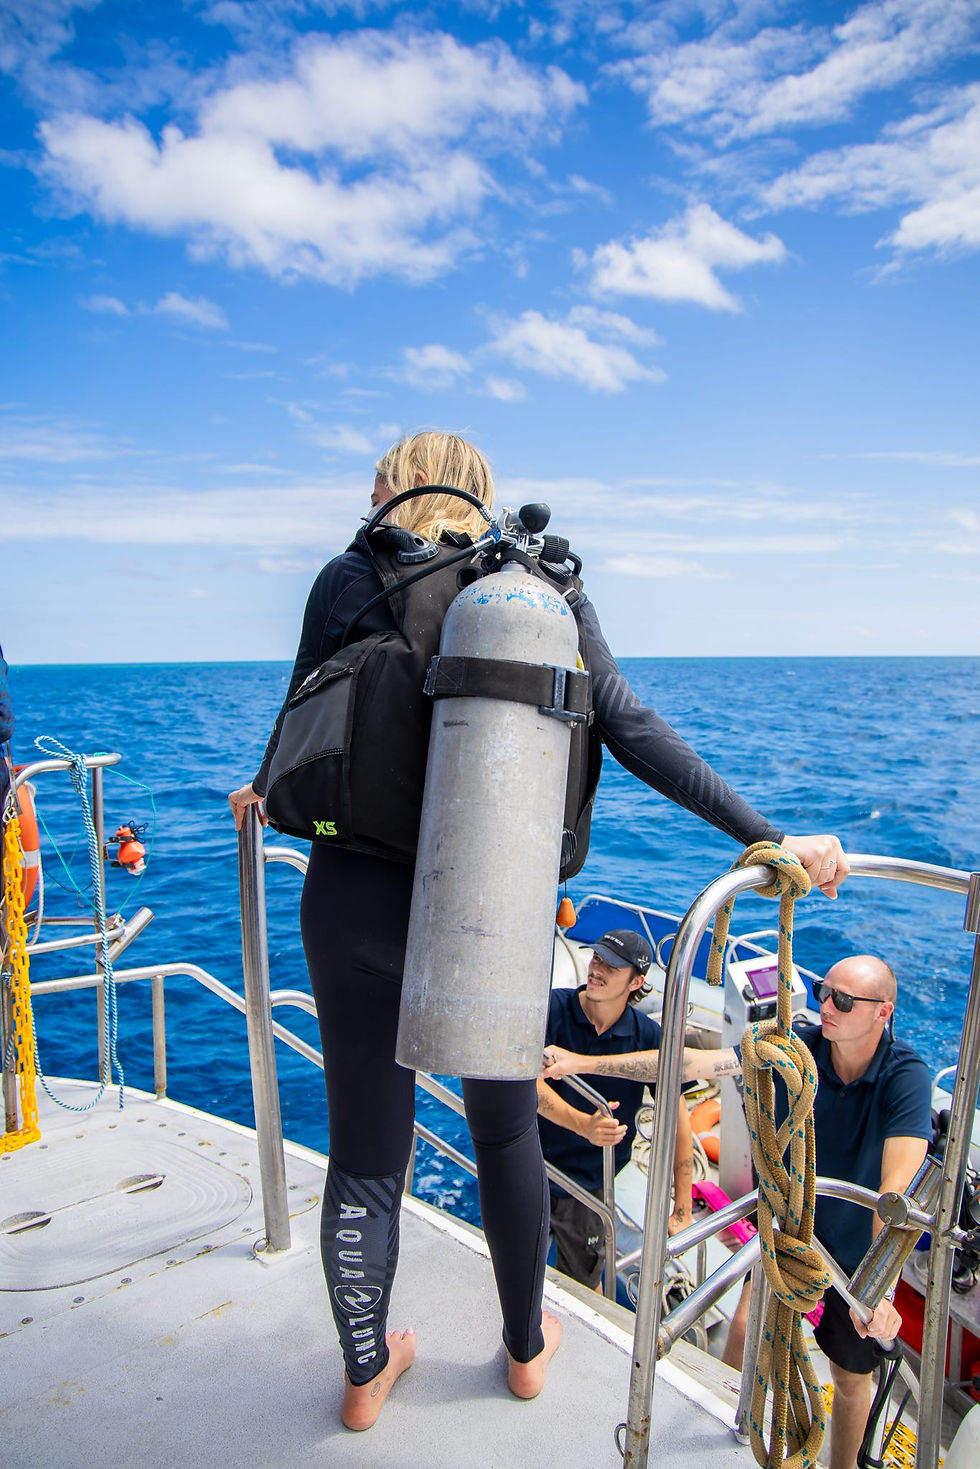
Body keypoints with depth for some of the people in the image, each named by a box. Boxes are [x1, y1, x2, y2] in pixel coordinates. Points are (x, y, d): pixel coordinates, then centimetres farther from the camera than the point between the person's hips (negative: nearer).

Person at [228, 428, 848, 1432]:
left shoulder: (350, 579, 0)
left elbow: (302, 722, 6)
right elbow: (634, 733, -6)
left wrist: (260, 795, 28)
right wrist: (768, 839, -2)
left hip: (355, 897, 0)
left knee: (364, 1149, 16)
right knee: (506, 1131, 23)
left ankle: (365, 1375, 37)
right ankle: (527, 1349, 43)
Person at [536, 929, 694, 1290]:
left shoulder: (648, 1037, -11)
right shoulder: (552, 1008, -15)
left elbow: (678, 1118, -7)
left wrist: (682, 1210, -11)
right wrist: (583, 1124, -38)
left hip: (588, 1182, 1)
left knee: (583, 1285, 18)